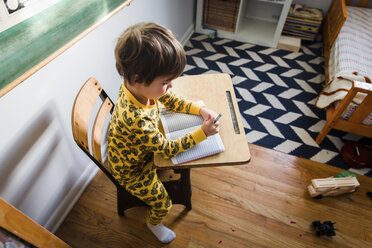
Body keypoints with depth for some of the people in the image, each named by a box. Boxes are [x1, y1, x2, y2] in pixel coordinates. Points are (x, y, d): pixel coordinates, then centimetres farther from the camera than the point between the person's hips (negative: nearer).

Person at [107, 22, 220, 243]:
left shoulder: (139, 87, -23)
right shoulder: (137, 119, -46)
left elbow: (171, 101, -4)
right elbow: (168, 149, -30)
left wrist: (200, 109, -15)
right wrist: (203, 132, -25)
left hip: (144, 150, 7)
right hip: (132, 171, -6)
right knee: (163, 203, 13)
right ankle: (154, 224, 48)